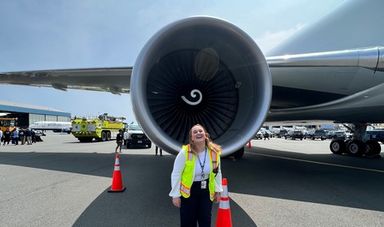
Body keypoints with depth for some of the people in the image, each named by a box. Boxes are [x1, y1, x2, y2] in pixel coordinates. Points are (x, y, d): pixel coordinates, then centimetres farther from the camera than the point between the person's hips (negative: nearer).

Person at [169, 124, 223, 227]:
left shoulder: (214, 152, -11)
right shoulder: (185, 152, -22)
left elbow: (217, 172, 5)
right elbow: (176, 174, -13)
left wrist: (218, 190, 8)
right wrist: (175, 195, -10)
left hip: (206, 190, 3)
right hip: (188, 191, -3)